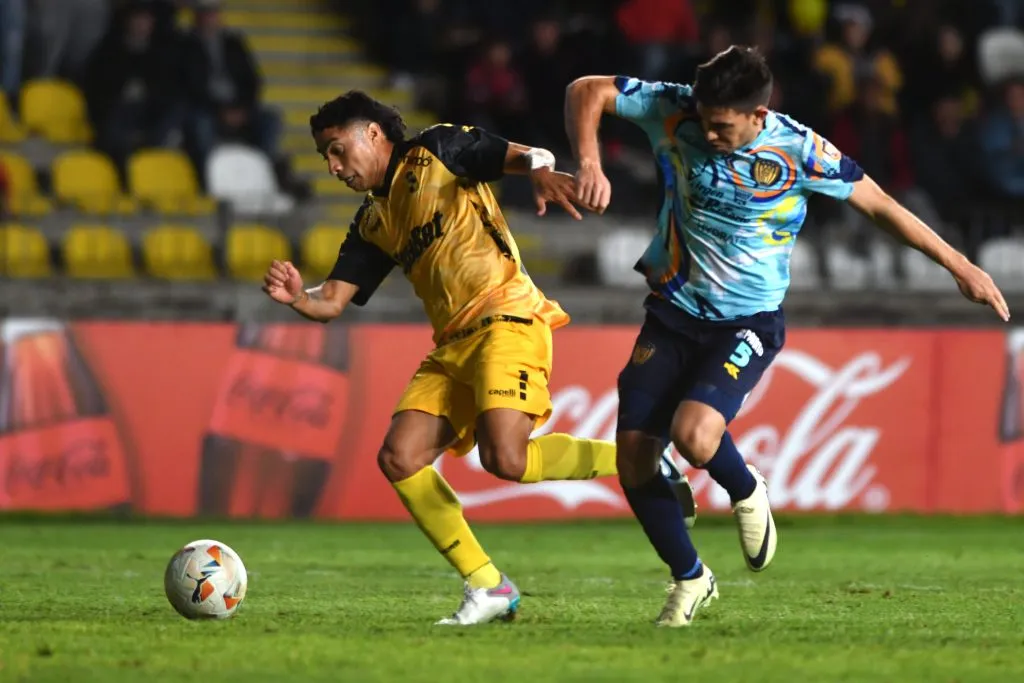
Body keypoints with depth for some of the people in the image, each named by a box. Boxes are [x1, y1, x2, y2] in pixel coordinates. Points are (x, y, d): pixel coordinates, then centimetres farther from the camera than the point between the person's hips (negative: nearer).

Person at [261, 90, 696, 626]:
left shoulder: (436, 153, 4)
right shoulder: (374, 223, 22)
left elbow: (526, 155, -7)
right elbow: (331, 303, 14)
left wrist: (541, 171, -32)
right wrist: (297, 297, -9)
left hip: (507, 317, -8)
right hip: (454, 344, 8)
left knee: (503, 457, -26)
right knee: (398, 458, -9)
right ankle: (488, 588, -2)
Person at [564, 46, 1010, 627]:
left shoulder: (797, 150, -16)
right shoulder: (676, 112, -12)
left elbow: (878, 204, -4)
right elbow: (587, 91, -8)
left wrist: (960, 266, -1)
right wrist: (589, 161, -27)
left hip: (747, 323, -3)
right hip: (673, 312, 4)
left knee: (693, 433, -28)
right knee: (633, 453, -5)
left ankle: (747, 493, 8)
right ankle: (690, 579, 18)